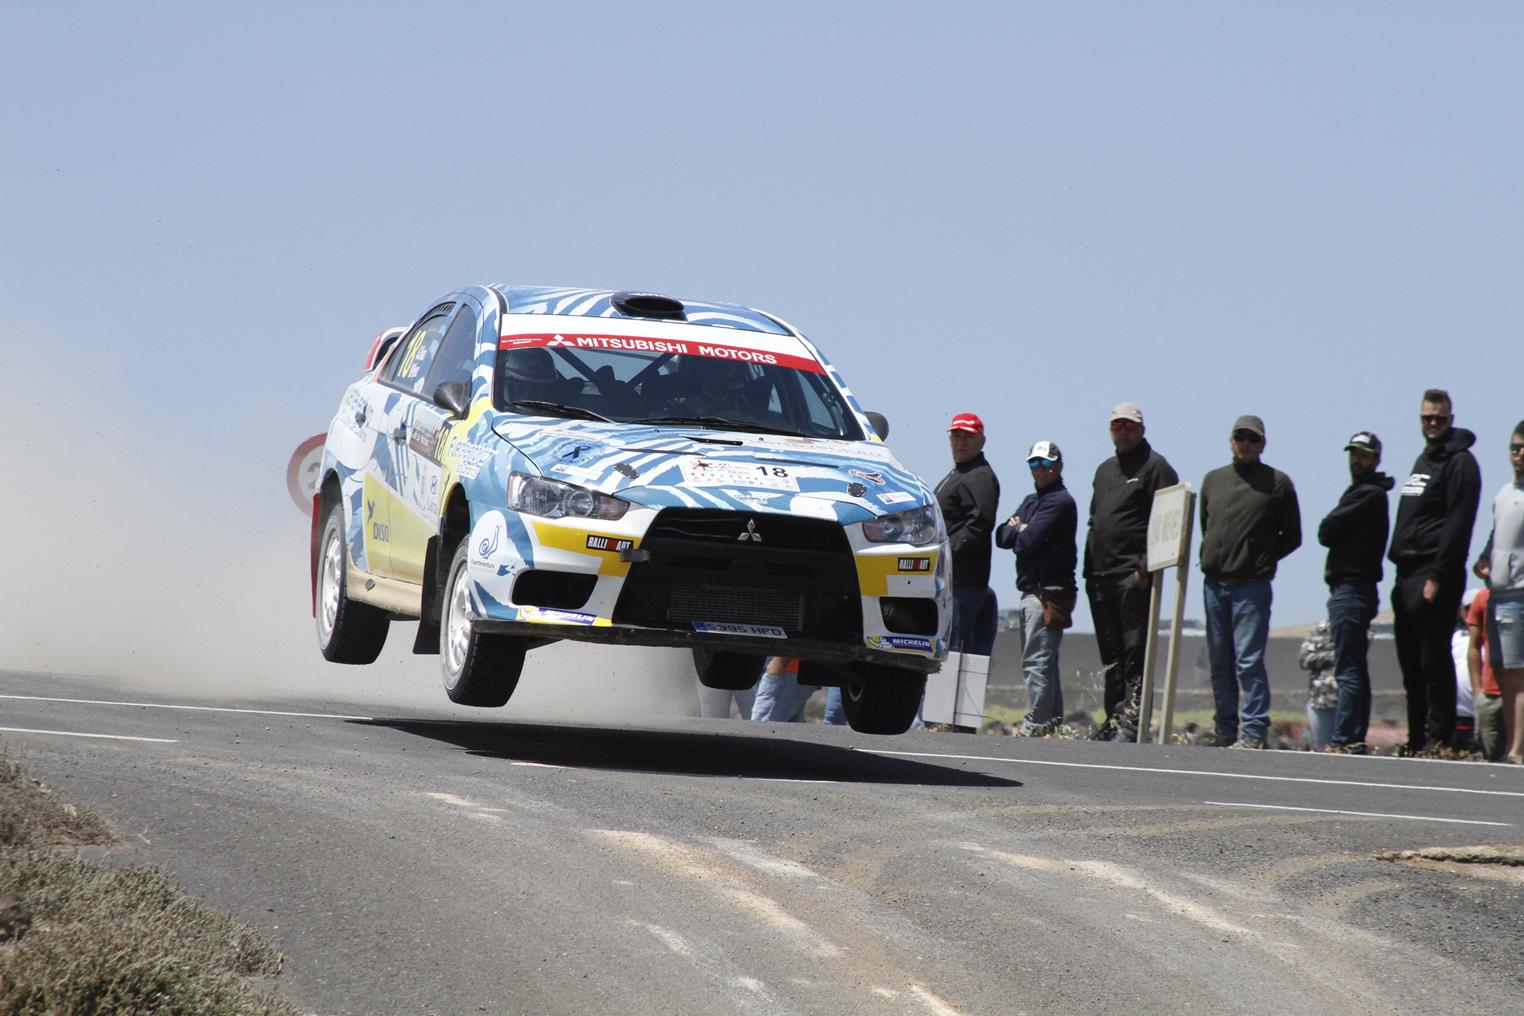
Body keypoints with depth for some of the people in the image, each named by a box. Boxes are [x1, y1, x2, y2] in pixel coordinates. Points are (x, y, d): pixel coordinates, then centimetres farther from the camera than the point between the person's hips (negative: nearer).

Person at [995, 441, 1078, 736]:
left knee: (1037, 661, -11)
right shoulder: (1031, 500, 21)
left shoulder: (1060, 501, -9)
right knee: (1044, 662, 13)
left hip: (1048, 592, -10)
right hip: (1032, 591, 10)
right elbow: (1002, 536, 11)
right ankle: (1054, 721, 18)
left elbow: (1028, 541, -17)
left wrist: (1017, 530, 3)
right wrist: (1020, 529, -7)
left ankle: (1035, 725, -11)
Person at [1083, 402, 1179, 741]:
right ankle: (1115, 718, 12)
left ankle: (1133, 720, -13)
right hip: (1101, 574, 8)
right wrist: (1088, 569, 16)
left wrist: (1146, 568, -18)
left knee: (1135, 651, -10)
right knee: (1111, 654, 9)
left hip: (1134, 575, -8)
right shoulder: (1104, 470, 22)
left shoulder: (1155, 467, -2)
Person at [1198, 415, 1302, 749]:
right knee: (1220, 664, 9)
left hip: (1252, 586, -5)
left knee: (1248, 661, -10)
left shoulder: (1277, 483, 2)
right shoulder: (1213, 480, 15)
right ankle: (1225, 730, 16)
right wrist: (1212, 559, 10)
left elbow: (1291, 538, 5)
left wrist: (1262, 559, -2)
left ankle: (1254, 731, -8)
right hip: (1214, 585, 5)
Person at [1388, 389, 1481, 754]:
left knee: (1434, 663, -9)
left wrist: (1437, 577, -20)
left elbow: (1457, 525, -15)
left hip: (1436, 575, -9)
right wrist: (1400, 569, 15)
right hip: (1408, 575, 9)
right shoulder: (1423, 460, 21)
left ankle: (1439, 740, -7)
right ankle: (1417, 741, 15)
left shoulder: (1460, 463, -7)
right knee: (1411, 664, 10)